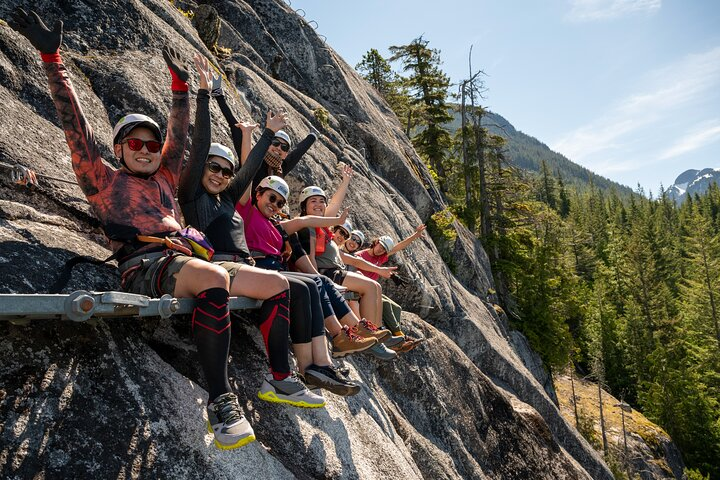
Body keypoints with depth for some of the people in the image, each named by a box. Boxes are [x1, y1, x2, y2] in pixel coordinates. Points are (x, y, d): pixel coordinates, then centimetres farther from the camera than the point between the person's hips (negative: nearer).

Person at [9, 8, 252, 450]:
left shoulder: (165, 179, 32)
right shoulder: (104, 181, 19)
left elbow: (179, 136, 33)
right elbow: (77, 129, 12)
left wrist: (181, 86, 32)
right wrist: (53, 58, 8)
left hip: (184, 260, 6)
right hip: (142, 264, -6)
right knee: (214, 279, -37)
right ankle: (219, 398, -32)